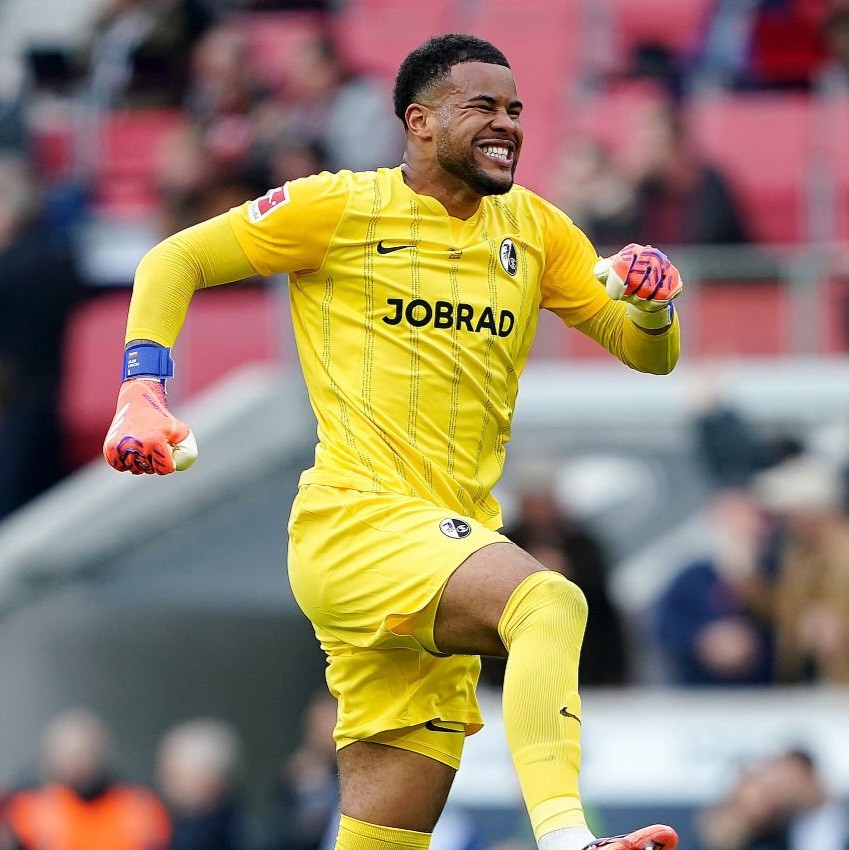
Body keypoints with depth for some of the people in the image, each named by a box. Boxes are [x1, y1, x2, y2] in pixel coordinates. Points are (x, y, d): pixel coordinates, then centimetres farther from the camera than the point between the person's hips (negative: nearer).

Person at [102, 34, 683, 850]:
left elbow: (647, 353, 20)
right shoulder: (342, 207, 1)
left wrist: (651, 300, -3)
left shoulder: (534, 229, 16)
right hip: (354, 520, -7)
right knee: (550, 602, -35)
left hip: (450, 547, 7)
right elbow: (173, 261, 7)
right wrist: (141, 395, -6)